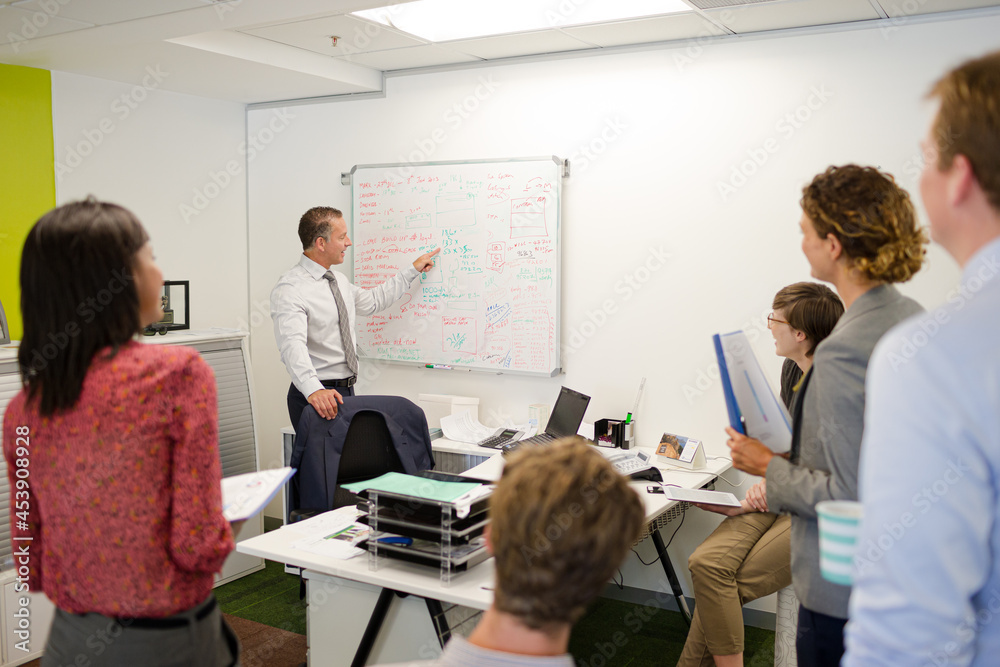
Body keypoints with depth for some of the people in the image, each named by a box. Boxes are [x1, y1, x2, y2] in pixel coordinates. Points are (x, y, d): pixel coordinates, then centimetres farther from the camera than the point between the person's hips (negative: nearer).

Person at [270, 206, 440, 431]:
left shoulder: (338, 280, 12)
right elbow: (293, 345, -31)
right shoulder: (289, 290, -16)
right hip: (318, 397, -8)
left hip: (346, 391, 8)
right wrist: (313, 389, -46)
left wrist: (412, 270, 30)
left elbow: (373, 301, 29)